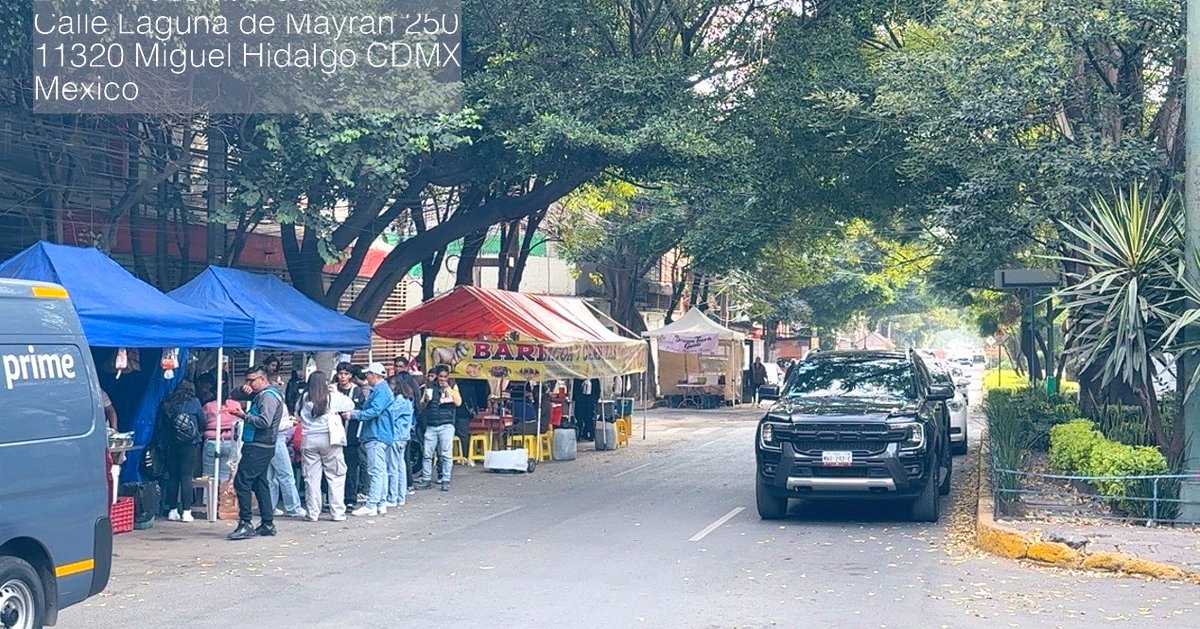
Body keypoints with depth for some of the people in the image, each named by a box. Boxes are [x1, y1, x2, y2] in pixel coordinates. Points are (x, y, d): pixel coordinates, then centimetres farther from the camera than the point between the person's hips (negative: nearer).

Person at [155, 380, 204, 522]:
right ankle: (186, 512, -3)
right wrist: (198, 433, 28)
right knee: (186, 477, -2)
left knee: (173, 477, 10)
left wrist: (160, 444, 13)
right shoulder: (194, 403, -1)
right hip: (189, 445, -3)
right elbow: (202, 423, 8)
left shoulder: (165, 404, 7)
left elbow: (158, 426, 8)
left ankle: (172, 511, 12)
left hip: (170, 445, 3)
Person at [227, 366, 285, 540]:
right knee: (260, 484, 12)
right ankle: (267, 524, 15)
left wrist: (244, 416, -18)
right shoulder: (260, 394, 20)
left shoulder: (268, 396, -12)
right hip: (260, 447, 11)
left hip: (258, 448, -11)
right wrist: (243, 390, 6)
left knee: (242, 482, -12)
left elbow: (264, 422, -23)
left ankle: (245, 524, -13)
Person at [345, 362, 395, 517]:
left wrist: (353, 414, -16)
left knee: (376, 470, -11)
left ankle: (371, 505, -12)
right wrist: (354, 413, 13)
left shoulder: (381, 391, -14)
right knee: (381, 470, 12)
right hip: (378, 436, 11)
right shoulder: (380, 389, 19)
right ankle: (380, 504, 16)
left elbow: (374, 411, -22)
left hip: (377, 436, -11)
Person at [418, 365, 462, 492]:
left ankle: (445, 481, 2)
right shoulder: (430, 386, 10)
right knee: (427, 454, 2)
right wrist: (426, 399, -10)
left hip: (446, 425, -2)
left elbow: (458, 402, -8)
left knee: (446, 454, -3)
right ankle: (426, 480, 10)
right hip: (431, 425, 2)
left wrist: (448, 388, -11)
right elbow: (423, 405, 13)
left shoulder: (452, 387, 6)